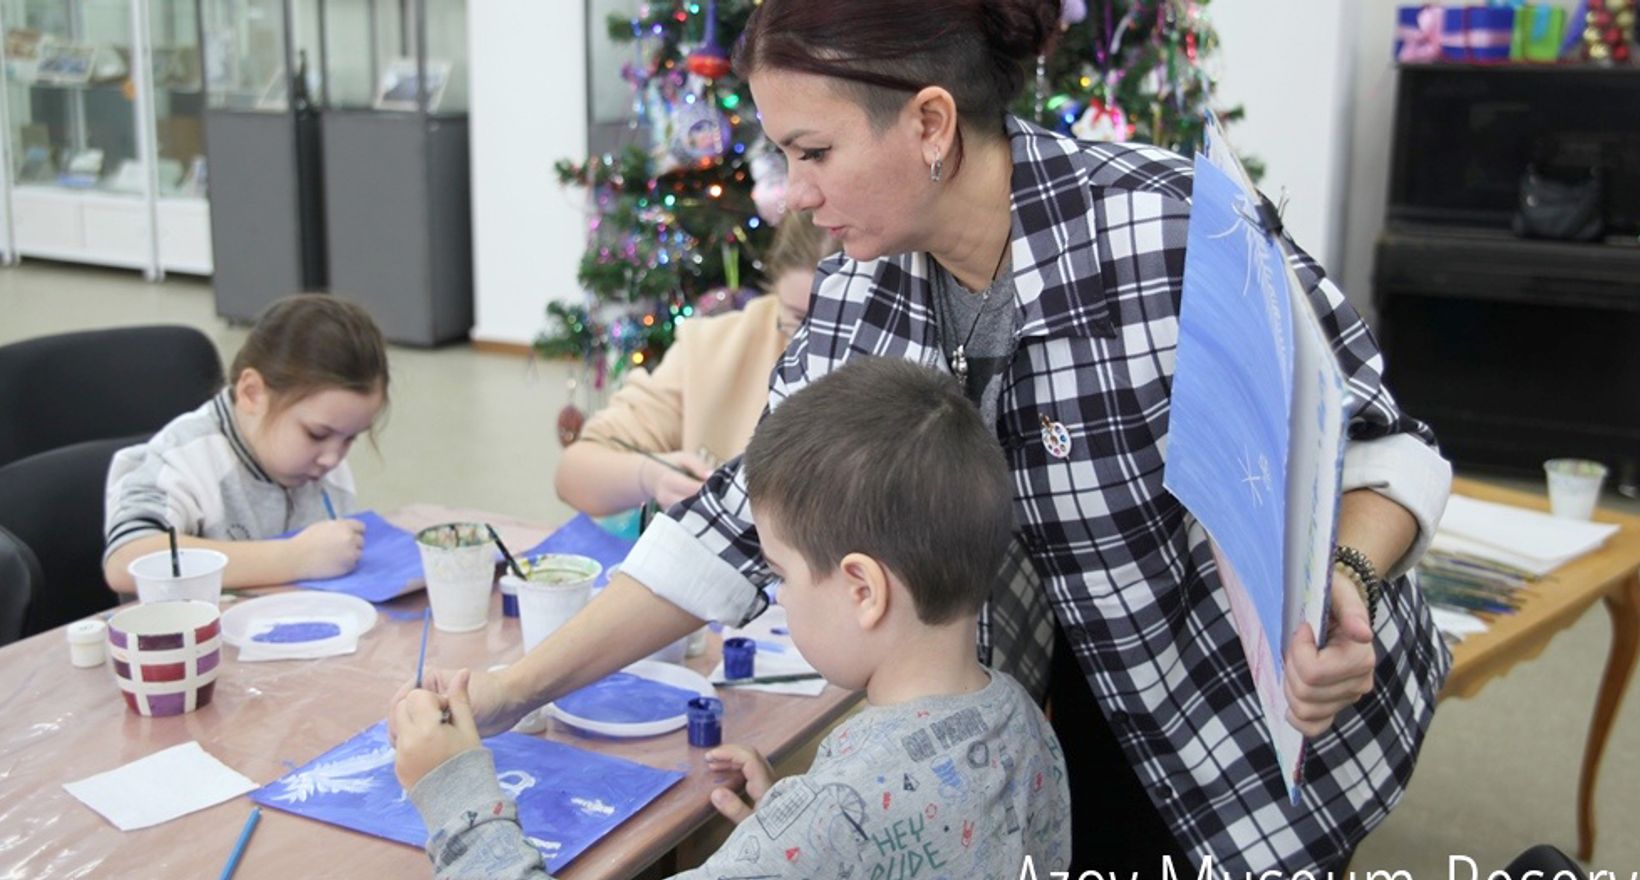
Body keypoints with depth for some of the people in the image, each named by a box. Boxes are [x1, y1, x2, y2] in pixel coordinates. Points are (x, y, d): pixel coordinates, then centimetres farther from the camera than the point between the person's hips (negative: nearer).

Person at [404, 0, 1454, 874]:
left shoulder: (1173, 227, -29)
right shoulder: (858, 304, -12)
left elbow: (1383, 439, -17)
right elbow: (742, 520, -7)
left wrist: (1340, 588, -37)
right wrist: (510, 692, -8)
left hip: (1287, 712, -4)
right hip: (1104, 716, 4)